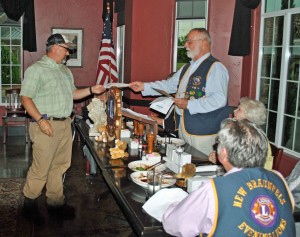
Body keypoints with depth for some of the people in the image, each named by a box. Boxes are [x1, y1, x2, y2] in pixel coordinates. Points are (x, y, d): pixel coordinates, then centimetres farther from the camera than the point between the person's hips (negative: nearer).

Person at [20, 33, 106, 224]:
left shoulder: (65, 71, 17)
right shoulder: (36, 69, -8)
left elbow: (72, 94, 23)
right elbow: (26, 98, -13)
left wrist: (91, 90, 9)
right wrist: (41, 120, -21)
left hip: (65, 124, 8)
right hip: (46, 126, -8)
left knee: (60, 166, 13)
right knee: (41, 168, -2)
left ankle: (55, 203, 25)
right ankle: (30, 206, 15)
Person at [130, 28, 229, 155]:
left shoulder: (216, 68, -14)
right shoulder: (187, 67, 16)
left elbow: (219, 99, -24)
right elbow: (169, 85, 20)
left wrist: (189, 104, -23)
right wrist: (144, 86, 11)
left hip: (203, 134, -9)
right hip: (183, 129, 9)